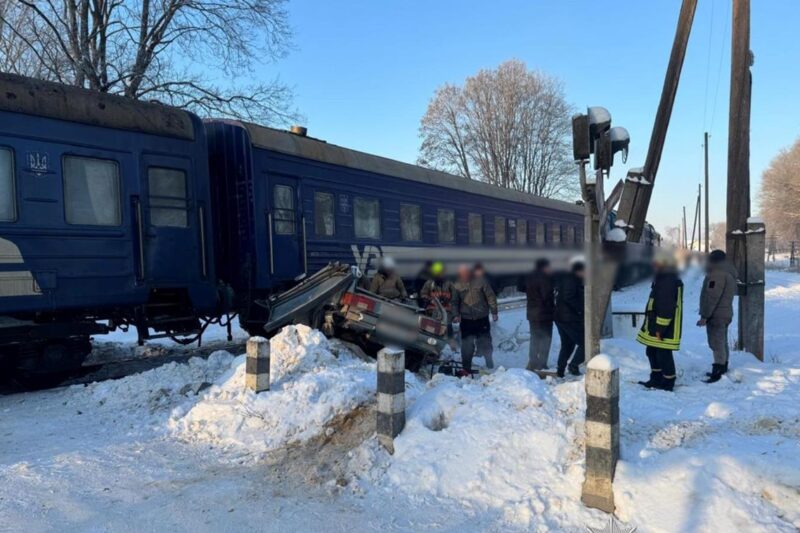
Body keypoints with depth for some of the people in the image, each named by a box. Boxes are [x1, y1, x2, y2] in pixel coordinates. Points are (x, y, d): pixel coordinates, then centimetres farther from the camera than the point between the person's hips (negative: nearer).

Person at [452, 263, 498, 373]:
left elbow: (490, 296, -1)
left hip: (482, 318, 0)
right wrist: (455, 315, -8)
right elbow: (454, 302, 5)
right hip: (466, 319, 1)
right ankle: (466, 368, 10)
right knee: (467, 345, 0)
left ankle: (490, 366, 29)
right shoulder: (457, 285, 0)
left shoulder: (480, 280, -5)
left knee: (485, 343, 11)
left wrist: (494, 312, -2)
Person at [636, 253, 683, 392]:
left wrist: (661, 328, -23)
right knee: (652, 352, 17)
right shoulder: (662, 280, 15)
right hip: (656, 325, 11)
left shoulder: (669, 282, -20)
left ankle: (668, 383, 11)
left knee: (663, 354, -2)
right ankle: (656, 380, 29)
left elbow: (667, 308, -24)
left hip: (665, 328, -11)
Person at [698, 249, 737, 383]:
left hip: (716, 315, -10)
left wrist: (704, 316, -21)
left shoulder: (718, 274, -17)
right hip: (726, 314, 10)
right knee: (722, 342, 17)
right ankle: (723, 369, 27)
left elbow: (712, 297, -23)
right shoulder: (729, 273, 16)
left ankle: (717, 371, -10)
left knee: (717, 344, -10)